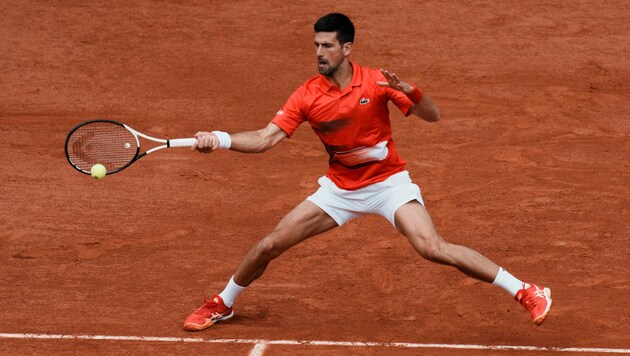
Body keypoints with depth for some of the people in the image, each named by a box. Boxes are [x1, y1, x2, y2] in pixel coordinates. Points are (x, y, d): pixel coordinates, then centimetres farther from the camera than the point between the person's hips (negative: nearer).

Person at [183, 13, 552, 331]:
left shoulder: (376, 82, -15)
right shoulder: (307, 95, -9)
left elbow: (432, 116, -14)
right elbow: (265, 139, -11)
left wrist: (406, 89, -34)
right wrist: (220, 139, -27)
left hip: (388, 183, -3)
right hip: (340, 188, 4)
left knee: (434, 248, -23)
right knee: (270, 245, 0)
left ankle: (525, 292, -15)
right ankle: (222, 305, 25)